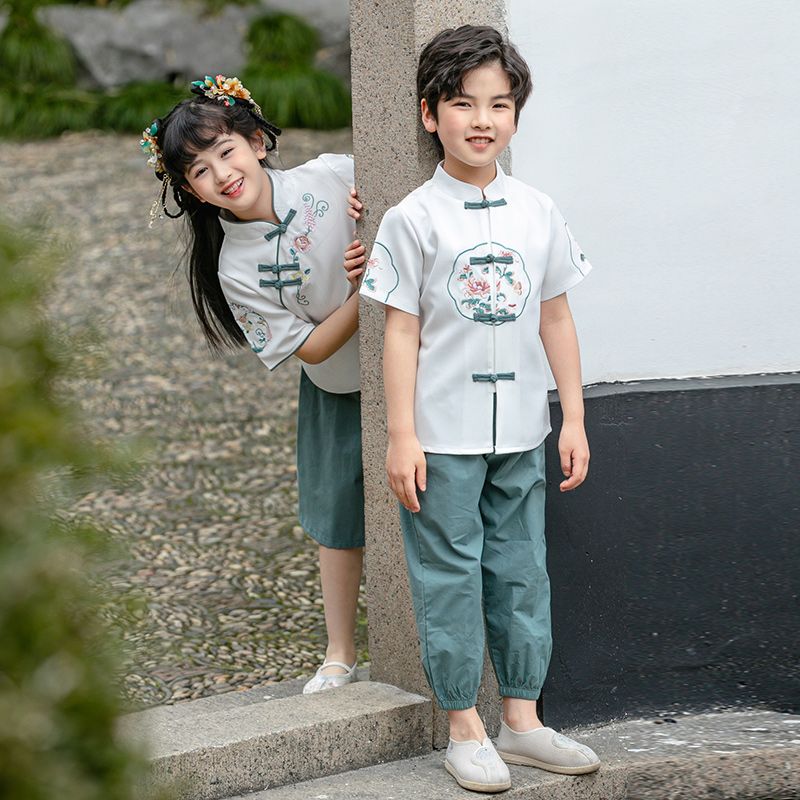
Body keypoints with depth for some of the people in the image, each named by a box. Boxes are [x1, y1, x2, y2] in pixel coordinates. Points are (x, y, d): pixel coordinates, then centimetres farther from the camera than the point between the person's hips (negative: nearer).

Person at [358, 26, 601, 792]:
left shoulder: (537, 213, 5)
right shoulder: (413, 219, -6)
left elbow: (555, 319, 10)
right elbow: (401, 330, -6)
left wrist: (573, 418, 8)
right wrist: (401, 435, -9)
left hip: (520, 437, 4)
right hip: (442, 436, -4)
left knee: (521, 573, 10)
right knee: (449, 580, 2)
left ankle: (521, 720, 21)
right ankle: (464, 730, 12)